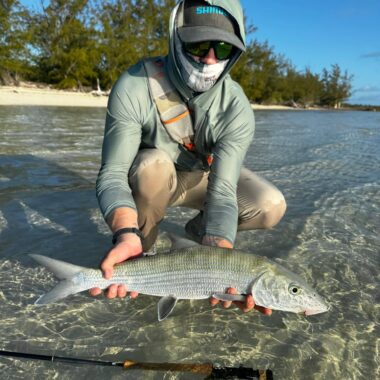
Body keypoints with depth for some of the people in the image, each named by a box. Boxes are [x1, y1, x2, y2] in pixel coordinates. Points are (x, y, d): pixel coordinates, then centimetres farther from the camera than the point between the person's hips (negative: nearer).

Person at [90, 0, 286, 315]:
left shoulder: (237, 109, -26)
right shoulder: (134, 87, -30)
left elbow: (222, 190, -34)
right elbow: (112, 173, -33)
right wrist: (126, 234, -52)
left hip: (204, 176, 1)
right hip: (153, 178, -1)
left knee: (271, 207, -19)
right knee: (153, 165, -37)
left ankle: (199, 230, 8)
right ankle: (141, 244, -7)